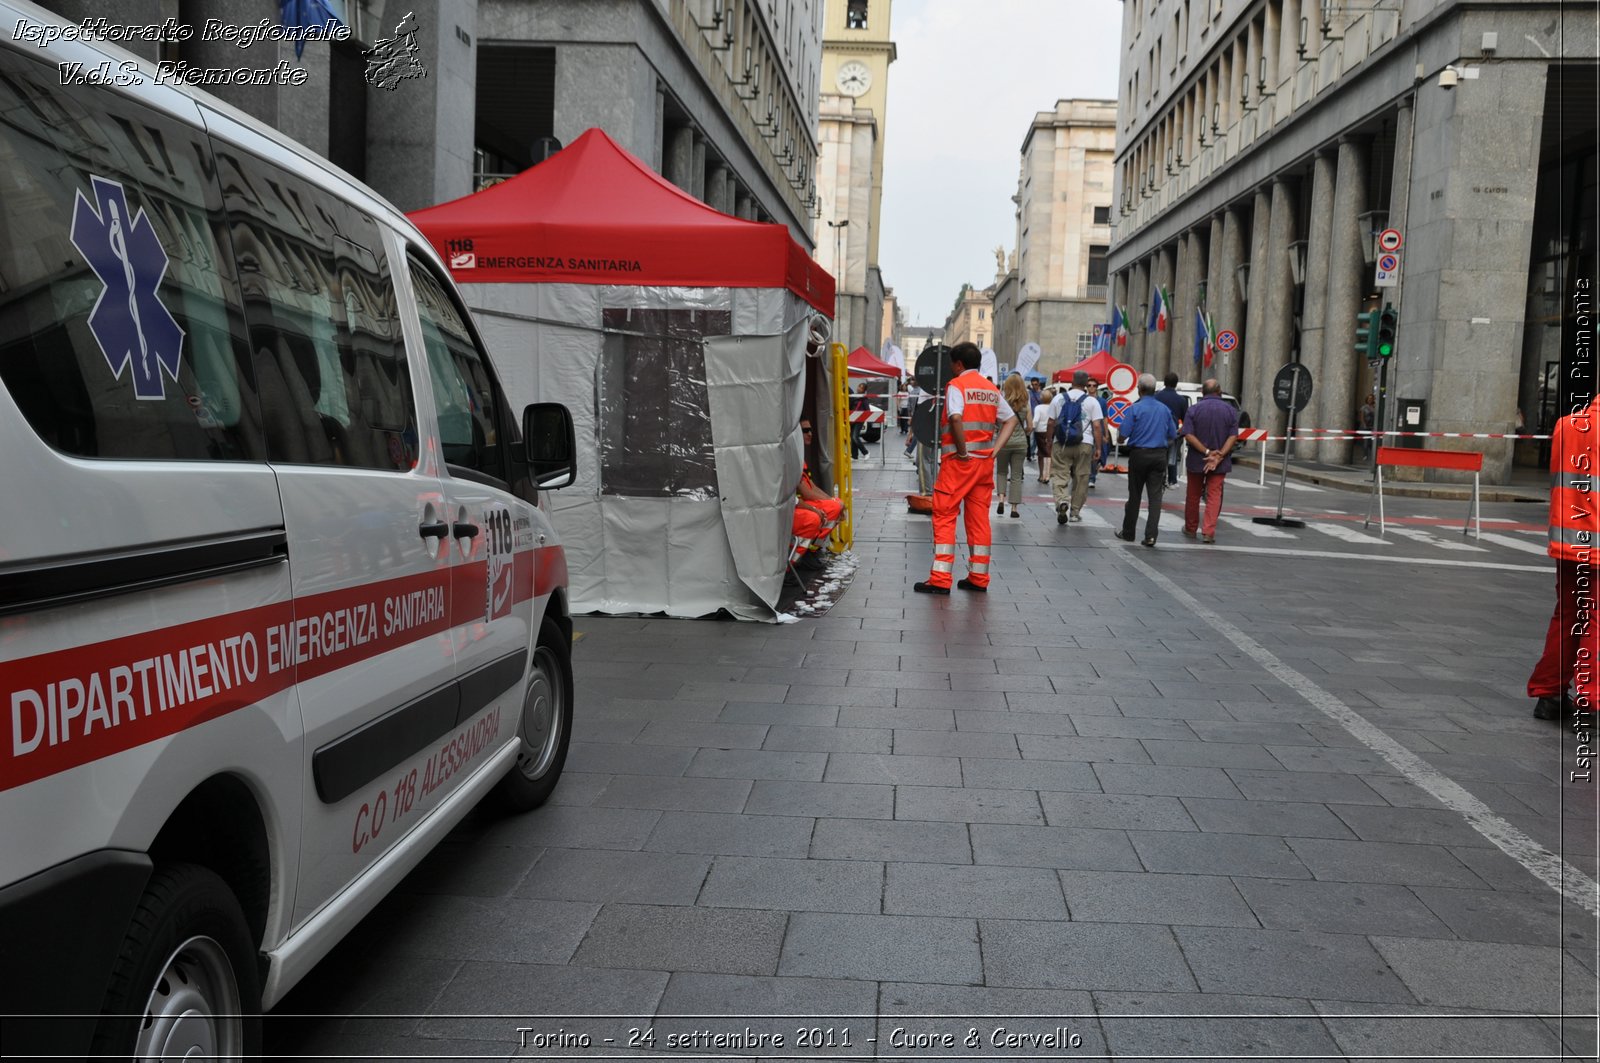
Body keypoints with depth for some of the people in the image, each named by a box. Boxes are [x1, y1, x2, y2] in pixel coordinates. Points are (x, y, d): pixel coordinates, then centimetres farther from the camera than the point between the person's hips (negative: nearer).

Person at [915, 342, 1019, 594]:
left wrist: (962, 451, -15)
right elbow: (1011, 420, 13)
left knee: (944, 516, -2)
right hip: (985, 461, 6)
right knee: (979, 519, 10)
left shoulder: (956, 386, -7)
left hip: (959, 460, -6)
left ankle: (940, 579, -6)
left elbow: (956, 418, -23)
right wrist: (995, 449, 6)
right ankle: (978, 578, 13)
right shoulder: (992, 389, 13)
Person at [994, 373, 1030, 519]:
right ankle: (1014, 507, 5)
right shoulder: (1025, 404, -1)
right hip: (1020, 441, 1)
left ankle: (1002, 498, -3)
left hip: (1003, 440, -1)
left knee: (1001, 471, 17)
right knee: (1016, 475, 7)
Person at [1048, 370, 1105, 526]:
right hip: (1084, 443, -1)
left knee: (1060, 474, 1)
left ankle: (1062, 501, -25)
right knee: (1081, 478, 9)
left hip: (1061, 443, 1)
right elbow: (1097, 426, -4)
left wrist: (1049, 440, 19)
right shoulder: (1092, 401, 0)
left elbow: (1052, 423, 7)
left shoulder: (1059, 398, 5)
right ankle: (1075, 511, 14)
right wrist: (1098, 447, 2)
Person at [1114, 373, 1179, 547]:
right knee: (1155, 496, -1)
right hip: (1159, 456, 2)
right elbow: (1173, 435, 10)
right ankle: (1151, 535, -9)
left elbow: (1124, 435, -13)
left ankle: (1128, 533, 20)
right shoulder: (1165, 409, 4)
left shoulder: (1134, 409, -10)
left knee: (1134, 495, 9)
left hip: (1139, 455, -2)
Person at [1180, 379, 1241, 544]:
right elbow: (1233, 436, -10)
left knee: (1193, 495, 13)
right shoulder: (1230, 410, -2)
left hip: (1196, 461, 0)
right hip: (1220, 463, 0)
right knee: (1214, 496, 3)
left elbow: (1188, 435, -15)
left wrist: (1207, 452, -16)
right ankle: (1208, 531, -7)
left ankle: (1190, 529, 26)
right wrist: (1219, 456, -15)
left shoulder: (1194, 409, -6)